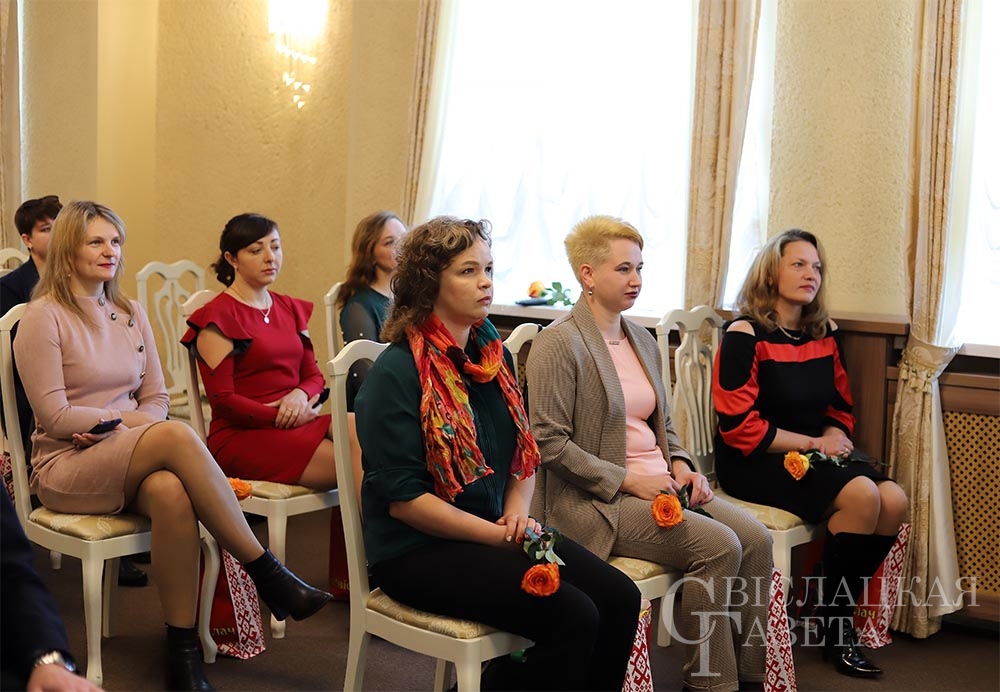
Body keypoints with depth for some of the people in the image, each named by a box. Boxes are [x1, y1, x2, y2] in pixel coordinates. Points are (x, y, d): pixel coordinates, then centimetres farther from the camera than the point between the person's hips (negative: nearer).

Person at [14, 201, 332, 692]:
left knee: (170, 492, -36)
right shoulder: (43, 316, -3)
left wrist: (118, 423, -8)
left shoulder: (130, 314, 14)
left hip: (123, 463, 4)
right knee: (176, 435, -34)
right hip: (66, 467, -4)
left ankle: (183, 648, -27)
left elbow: (157, 399, 13)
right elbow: (54, 417, -10)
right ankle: (267, 574, -29)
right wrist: (131, 419, -10)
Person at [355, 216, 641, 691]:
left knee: (619, 599, -11)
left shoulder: (495, 355, 9)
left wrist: (517, 510, -4)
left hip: (499, 532, 7)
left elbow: (524, 454, 17)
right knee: (572, 617, -23)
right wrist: (500, 536, -16)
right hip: (419, 550, -7)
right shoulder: (396, 373, -13)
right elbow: (402, 498, -16)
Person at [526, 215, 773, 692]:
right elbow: (549, 441, -16)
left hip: (659, 484, 8)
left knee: (756, 540, -12)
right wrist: (628, 479, -18)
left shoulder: (643, 340, 16)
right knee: (719, 545, -23)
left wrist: (679, 463, 3)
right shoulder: (558, 343, -9)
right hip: (596, 501, -8)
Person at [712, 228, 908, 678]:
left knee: (894, 501, -18)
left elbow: (840, 407, 19)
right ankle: (834, 626, -8)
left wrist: (835, 435, -5)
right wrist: (812, 443, -15)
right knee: (862, 496, -27)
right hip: (752, 461, -7)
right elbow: (739, 427, -15)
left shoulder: (824, 334, 11)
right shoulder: (745, 335, -10)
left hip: (816, 455, 7)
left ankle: (843, 611, 1)